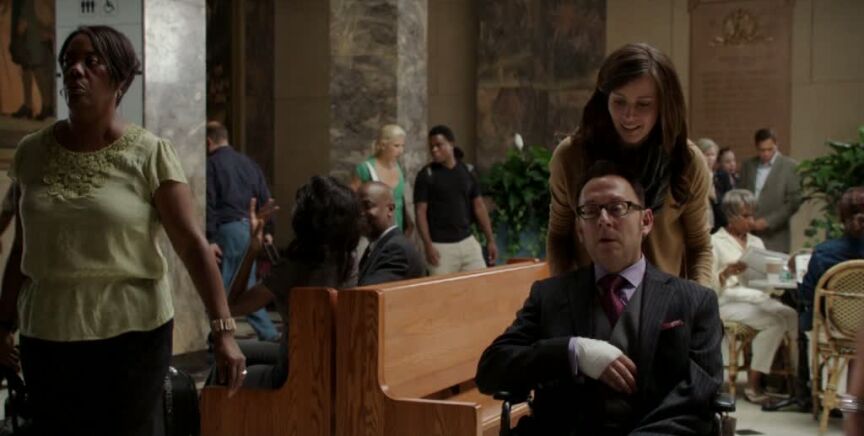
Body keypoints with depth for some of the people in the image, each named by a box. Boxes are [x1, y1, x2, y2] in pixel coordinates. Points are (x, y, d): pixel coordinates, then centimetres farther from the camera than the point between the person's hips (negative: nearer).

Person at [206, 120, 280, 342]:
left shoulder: (211, 164, -5)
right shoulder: (249, 163, 16)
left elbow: (209, 204, -12)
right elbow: (264, 198, 14)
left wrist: (210, 238, -14)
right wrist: (267, 230, 17)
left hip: (227, 228, -6)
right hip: (250, 227, 7)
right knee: (247, 283, 15)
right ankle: (267, 332, 15)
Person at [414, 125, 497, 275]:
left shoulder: (467, 171, 7)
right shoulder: (426, 175, -4)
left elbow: (479, 206, 11)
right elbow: (420, 212, -6)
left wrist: (490, 240, 6)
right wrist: (428, 245, -16)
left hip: (468, 242, 4)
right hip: (441, 245, -4)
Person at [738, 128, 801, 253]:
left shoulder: (790, 166, -2)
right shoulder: (747, 166, 11)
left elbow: (794, 202, -6)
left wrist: (768, 221, -13)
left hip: (775, 238, -3)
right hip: (748, 235, 3)